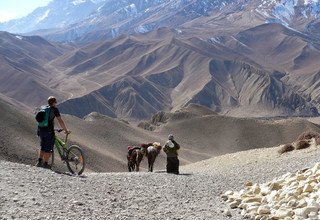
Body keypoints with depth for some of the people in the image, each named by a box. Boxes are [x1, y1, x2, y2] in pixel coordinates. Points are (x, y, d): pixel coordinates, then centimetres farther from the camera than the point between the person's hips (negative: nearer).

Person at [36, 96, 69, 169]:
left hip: (40, 129, 6)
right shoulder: (54, 109, -3)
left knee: (43, 147, 19)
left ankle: (39, 162, 16)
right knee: (48, 149, 3)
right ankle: (45, 163, 3)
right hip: (48, 131, -6)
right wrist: (66, 130, 1)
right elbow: (60, 121, -6)